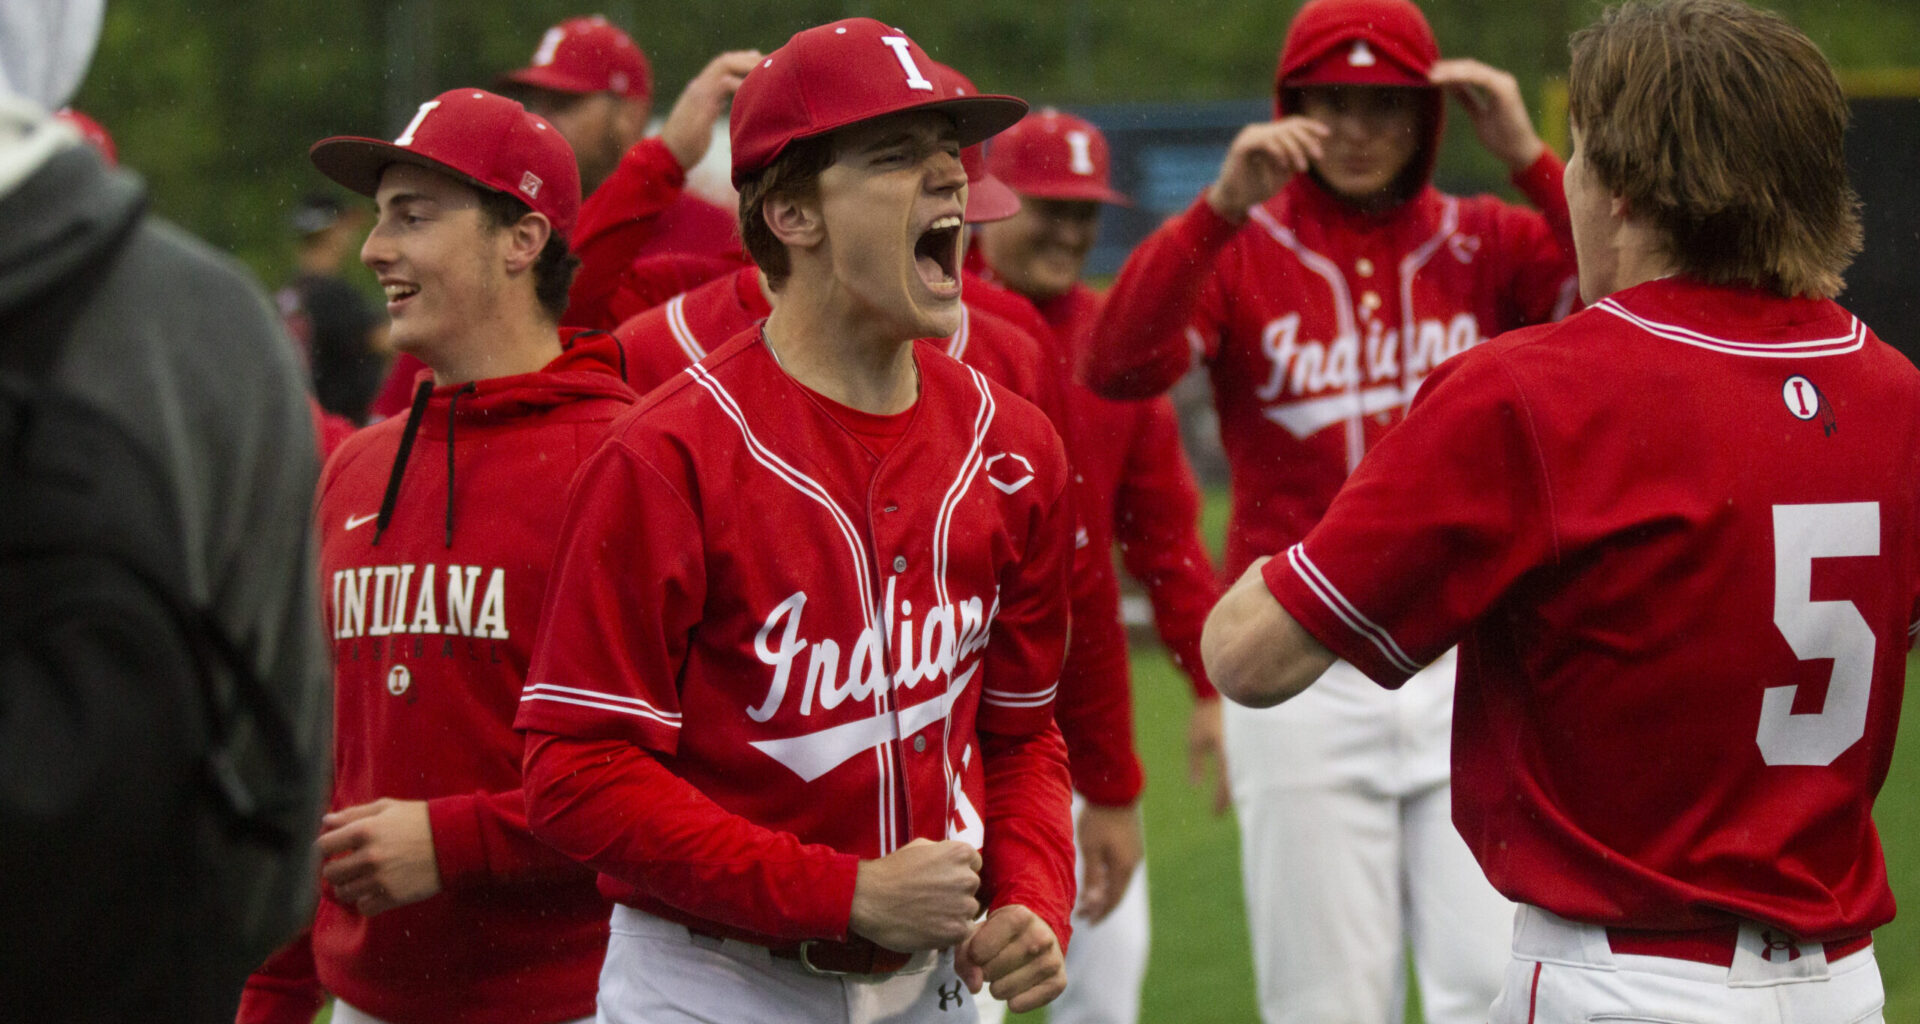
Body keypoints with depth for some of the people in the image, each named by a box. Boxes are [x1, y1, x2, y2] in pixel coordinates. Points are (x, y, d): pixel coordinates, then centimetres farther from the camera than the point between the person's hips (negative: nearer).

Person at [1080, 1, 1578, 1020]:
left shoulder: (1486, 245, 6)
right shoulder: (1238, 251, 2)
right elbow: (1116, 364, -16)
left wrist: (1531, 159, -17)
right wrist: (1221, 206, -26)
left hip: (1468, 670, 1)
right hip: (1301, 679, -1)